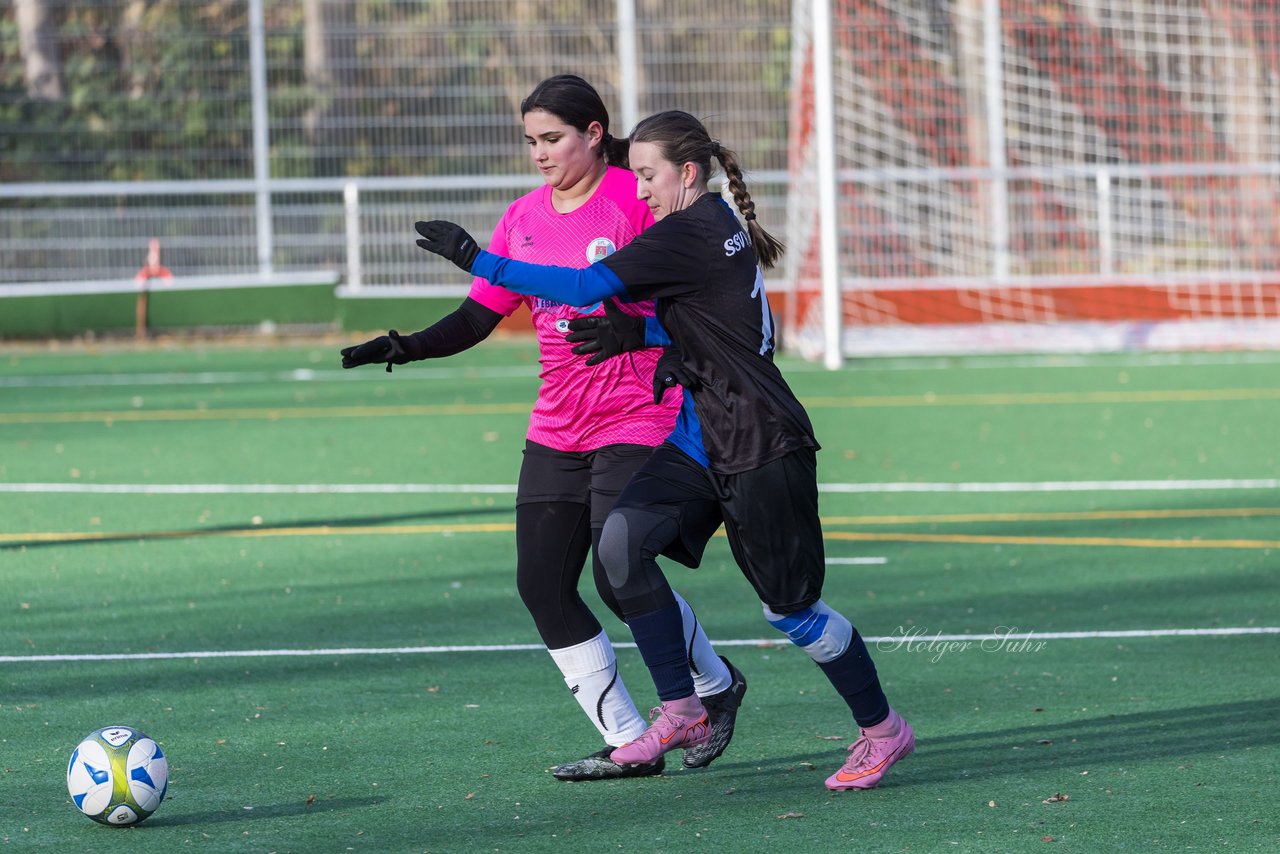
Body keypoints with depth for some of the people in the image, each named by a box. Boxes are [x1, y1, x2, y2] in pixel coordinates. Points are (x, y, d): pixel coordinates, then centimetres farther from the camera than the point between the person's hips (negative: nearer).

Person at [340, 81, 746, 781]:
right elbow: (476, 320, 7)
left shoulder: (637, 199, -9)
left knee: (620, 577, -14)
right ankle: (629, 744, 7)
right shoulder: (525, 218, 8)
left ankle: (716, 686, 15)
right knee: (542, 583, -2)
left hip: (634, 419, -7)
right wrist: (404, 347, -9)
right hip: (556, 428, 7)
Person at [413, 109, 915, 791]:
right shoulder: (720, 227, 13)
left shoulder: (685, 236, -16)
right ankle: (680, 711, -6)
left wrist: (478, 261, -21)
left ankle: (883, 730, 19)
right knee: (622, 539, -11)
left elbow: (584, 287, -23)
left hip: (760, 446, -9)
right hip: (701, 440, 9)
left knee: (790, 607, 0)